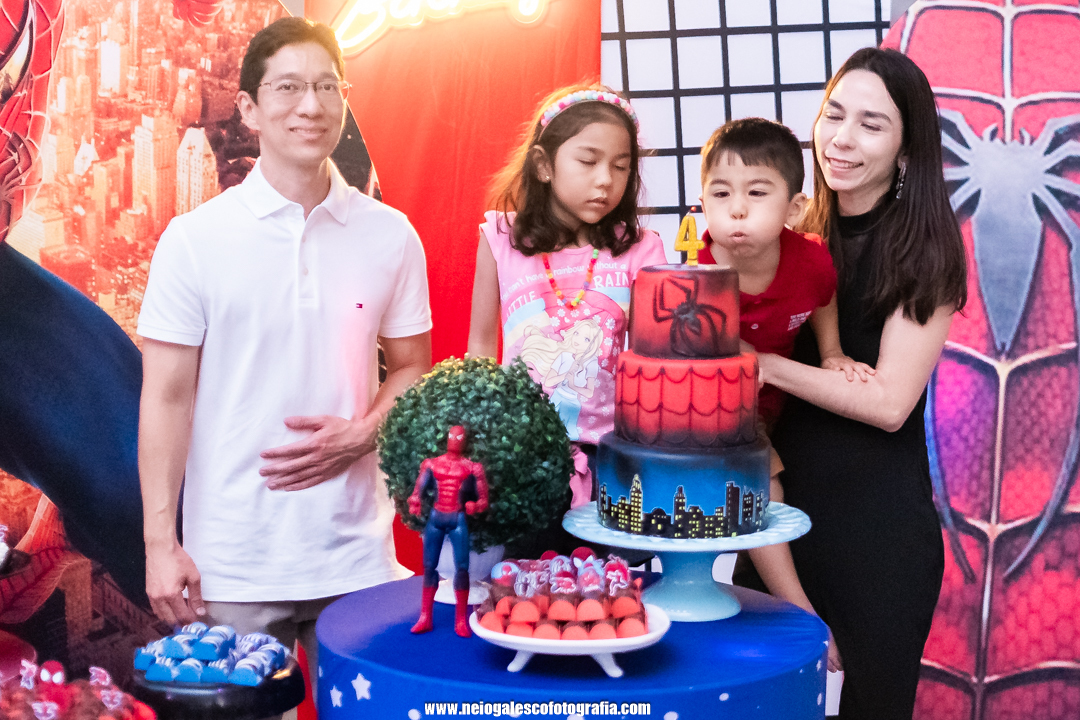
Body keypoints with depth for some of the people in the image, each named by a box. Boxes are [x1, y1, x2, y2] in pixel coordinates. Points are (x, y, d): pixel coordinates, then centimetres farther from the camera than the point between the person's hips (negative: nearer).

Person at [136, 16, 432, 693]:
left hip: (357, 554, 2)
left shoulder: (391, 235, 3)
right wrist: (160, 542, -5)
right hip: (232, 566, -2)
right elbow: (167, 397, -2)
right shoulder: (194, 239, -2)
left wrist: (360, 434, -8)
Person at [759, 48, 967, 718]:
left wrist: (762, 362, -18)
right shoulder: (797, 233, 4)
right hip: (787, 500, 5)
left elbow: (889, 401, -16)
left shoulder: (924, 248, -9)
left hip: (879, 520, -4)